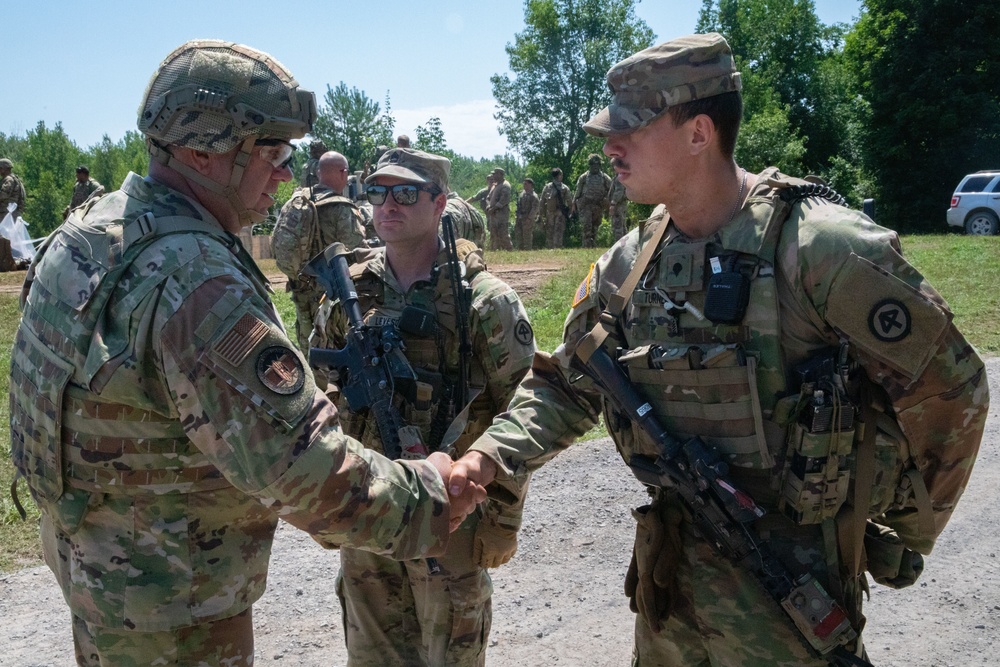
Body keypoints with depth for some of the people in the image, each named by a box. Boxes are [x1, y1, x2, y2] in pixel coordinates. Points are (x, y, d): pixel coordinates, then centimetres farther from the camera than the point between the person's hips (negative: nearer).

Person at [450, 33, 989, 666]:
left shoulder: (822, 247, -20)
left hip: (792, 584, -6)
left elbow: (950, 384, -13)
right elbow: (565, 385, 8)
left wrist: (905, 534, -3)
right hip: (668, 566, 6)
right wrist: (493, 455, -9)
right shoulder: (627, 264, -1)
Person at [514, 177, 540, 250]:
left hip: (528, 219, -8)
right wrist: (516, 216, 15)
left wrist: (529, 218, -22)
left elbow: (535, 208, -17)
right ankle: (520, 250, 17)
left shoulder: (533, 196, -12)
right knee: (518, 235, 9)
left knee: (527, 236, -4)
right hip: (519, 218, 8)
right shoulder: (522, 193, 13)